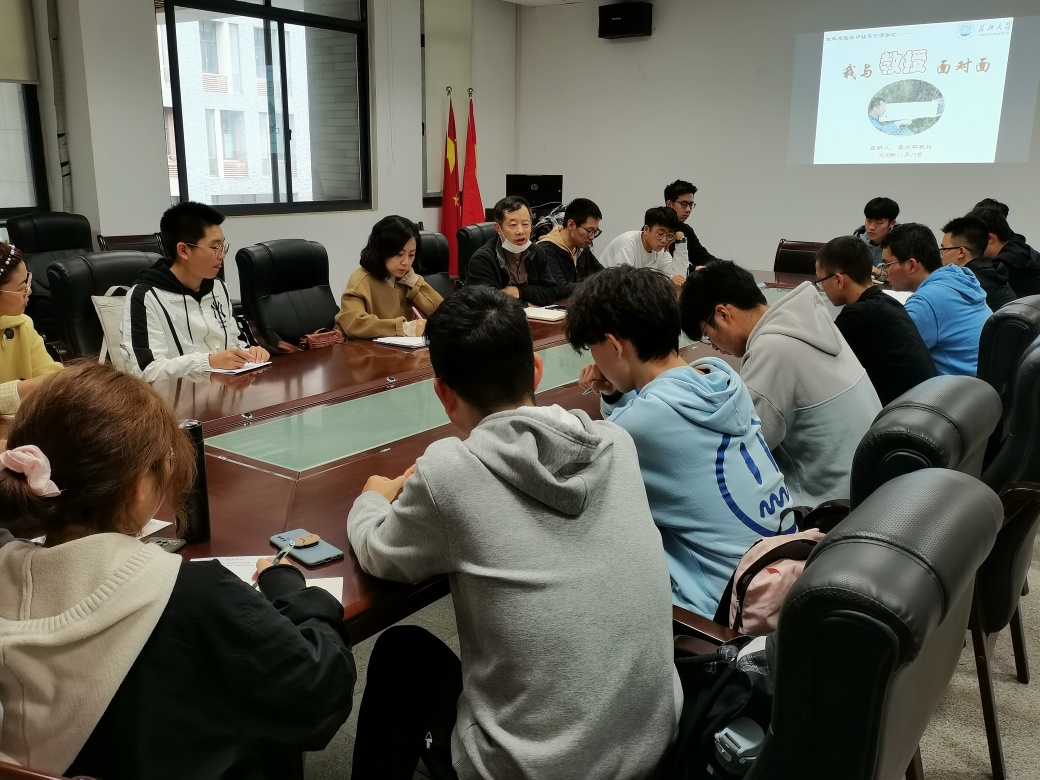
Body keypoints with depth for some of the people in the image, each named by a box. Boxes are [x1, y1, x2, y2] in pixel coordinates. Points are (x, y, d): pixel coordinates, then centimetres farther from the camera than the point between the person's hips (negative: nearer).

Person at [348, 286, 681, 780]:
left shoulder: (449, 470, -20)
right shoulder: (616, 444, -6)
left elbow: (378, 556, 1)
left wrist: (374, 498, 22)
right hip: (654, 739, 5)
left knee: (400, 651, 20)